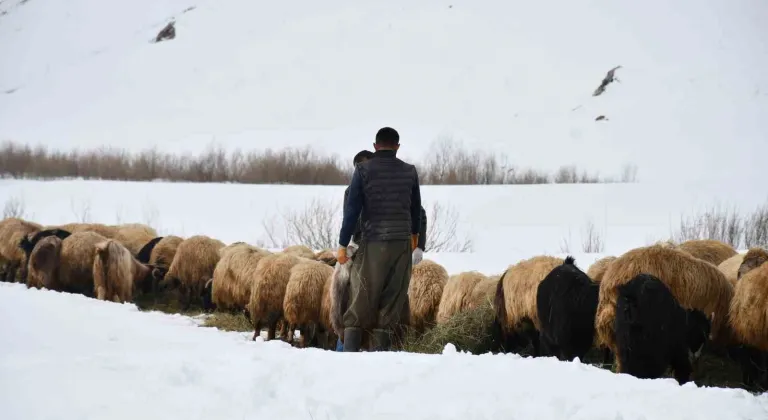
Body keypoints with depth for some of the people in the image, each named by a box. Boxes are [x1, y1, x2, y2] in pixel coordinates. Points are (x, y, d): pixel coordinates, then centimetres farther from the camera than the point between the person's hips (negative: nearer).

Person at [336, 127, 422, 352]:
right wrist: (414, 233, 38)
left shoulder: (363, 170, -1)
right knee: (393, 298, 7)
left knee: (362, 295, 3)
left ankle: (351, 347, -6)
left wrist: (343, 244, 0)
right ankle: (380, 347, 4)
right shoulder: (409, 171, 7)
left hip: (372, 242, -2)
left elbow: (352, 209, -4)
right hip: (402, 242, 2)